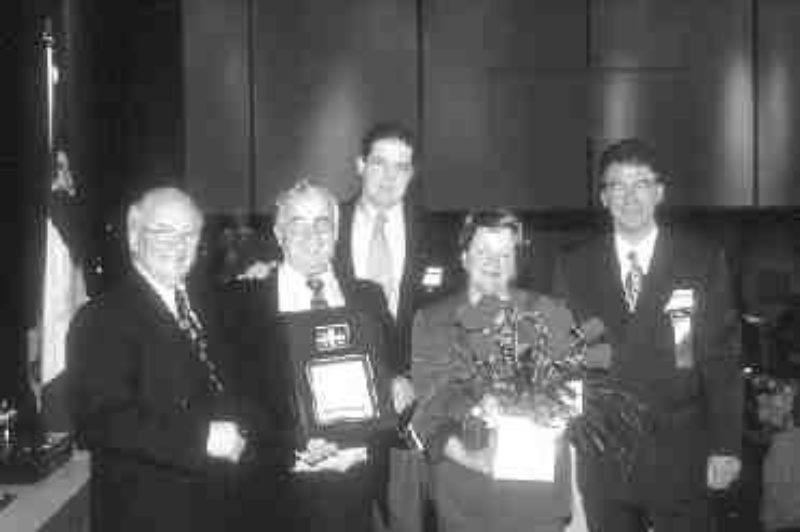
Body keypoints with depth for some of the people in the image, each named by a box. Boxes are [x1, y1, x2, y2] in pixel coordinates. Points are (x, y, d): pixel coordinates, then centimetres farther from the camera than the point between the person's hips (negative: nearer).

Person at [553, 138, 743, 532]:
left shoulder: (703, 261, 0)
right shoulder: (574, 267, 4)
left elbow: (721, 359, -2)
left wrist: (726, 447, -7)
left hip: (680, 463, -1)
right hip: (601, 465, 2)